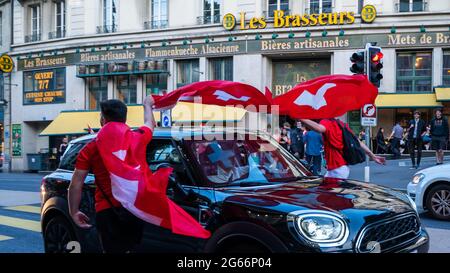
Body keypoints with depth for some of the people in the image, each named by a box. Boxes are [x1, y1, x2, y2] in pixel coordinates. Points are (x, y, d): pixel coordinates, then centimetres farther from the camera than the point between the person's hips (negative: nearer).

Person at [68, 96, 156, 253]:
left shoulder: (91, 149, -4)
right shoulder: (137, 138, 2)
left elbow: (76, 184, -6)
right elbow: (150, 123, 26)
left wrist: (74, 212, 5)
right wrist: (147, 105, 45)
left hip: (107, 211, -2)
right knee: (128, 249, 18)